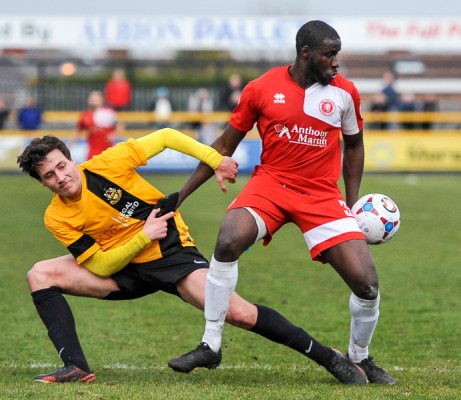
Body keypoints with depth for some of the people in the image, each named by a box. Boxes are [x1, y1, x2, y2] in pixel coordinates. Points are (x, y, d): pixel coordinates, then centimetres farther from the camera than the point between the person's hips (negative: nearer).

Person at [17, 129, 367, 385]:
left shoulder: (106, 164, -17)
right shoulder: (57, 218, -11)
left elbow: (165, 137, -7)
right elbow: (101, 267, -12)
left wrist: (216, 161, -14)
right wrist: (143, 237, -23)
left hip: (171, 252, -4)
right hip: (123, 267, 4)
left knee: (238, 313, -20)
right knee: (40, 275, -13)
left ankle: (329, 358, -8)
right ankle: (76, 367, -19)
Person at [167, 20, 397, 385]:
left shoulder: (344, 92, -2)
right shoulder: (262, 89, -5)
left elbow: (354, 145, 15)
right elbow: (225, 146, 4)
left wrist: (353, 201, 7)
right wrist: (181, 194, 2)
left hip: (323, 195, 1)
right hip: (271, 181, -1)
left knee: (366, 282, -12)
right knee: (228, 241, -30)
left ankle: (360, 358, 19)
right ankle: (210, 346, -15)